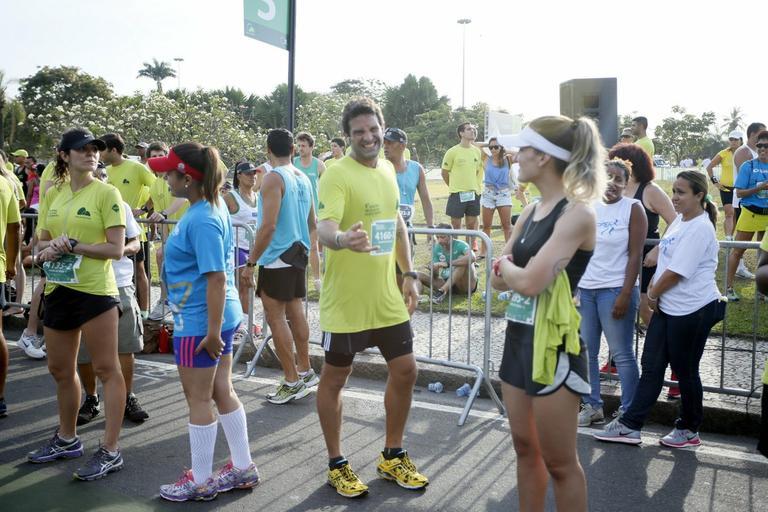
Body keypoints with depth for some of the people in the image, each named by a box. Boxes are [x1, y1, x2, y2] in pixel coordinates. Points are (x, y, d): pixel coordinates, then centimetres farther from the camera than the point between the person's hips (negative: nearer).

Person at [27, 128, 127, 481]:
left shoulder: (106, 192, -6)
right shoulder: (53, 194, 11)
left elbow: (116, 249, -11)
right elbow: (42, 241, 15)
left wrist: (72, 245, -17)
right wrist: (49, 248, -7)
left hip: (95, 291, -7)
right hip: (59, 289, 7)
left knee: (106, 369, -1)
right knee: (60, 369, 17)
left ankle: (110, 451, 7)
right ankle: (67, 439, 37)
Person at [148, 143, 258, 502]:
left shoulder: (202, 221, -23)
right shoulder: (213, 206, 6)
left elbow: (217, 278, -25)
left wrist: (213, 331, -23)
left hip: (199, 321, -10)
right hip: (218, 316, 10)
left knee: (198, 399, 5)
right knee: (222, 391, 17)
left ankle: (200, 482, 23)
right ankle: (243, 468, 30)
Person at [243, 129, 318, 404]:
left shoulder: (274, 178, -14)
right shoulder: (303, 178, 10)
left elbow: (268, 226, -21)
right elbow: (312, 223, 18)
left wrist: (251, 262, -16)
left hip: (277, 257, -8)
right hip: (298, 254, 8)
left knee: (276, 317, -2)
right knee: (295, 312, 15)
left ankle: (292, 382, 1)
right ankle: (305, 371, 23)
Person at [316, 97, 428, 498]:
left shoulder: (387, 169, 8)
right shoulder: (337, 173, -14)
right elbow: (324, 227, -28)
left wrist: (408, 274, 15)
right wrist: (342, 238, -50)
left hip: (388, 297, 7)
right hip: (346, 300, -7)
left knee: (405, 371, 12)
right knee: (334, 379, 8)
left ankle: (392, 457, 32)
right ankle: (336, 465, 27)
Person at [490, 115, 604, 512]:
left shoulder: (576, 213, -16)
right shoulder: (531, 212, 8)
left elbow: (528, 282, -25)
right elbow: (498, 280, 9)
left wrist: (506, 265, -5)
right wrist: (514, 270, -11)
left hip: (553, 345, -8)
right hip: (518, 338, 8)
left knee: (559, 463, 6)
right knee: (525, 448, 19)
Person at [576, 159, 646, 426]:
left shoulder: (633, 209, -4)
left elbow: (635, 256, -8)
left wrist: (625, 295, -14)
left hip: (615, 290, -5)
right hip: (584, 289, 5)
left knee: (622, 354, 3)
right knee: (586, 351, 10)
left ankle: (628, 412, 15)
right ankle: (592, 407, 24)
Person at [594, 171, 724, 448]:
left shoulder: (699, 229, -19)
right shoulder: (680, 220, 10)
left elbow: (676, 272, -20)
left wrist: (653, 294, -6)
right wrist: (653, 289, 7)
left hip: (692, 310, -9)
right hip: (667, 307, 9)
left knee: (685, 371, 7)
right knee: (651, 367, 10)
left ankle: (689, 430, 27)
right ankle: (629, 425, 16)